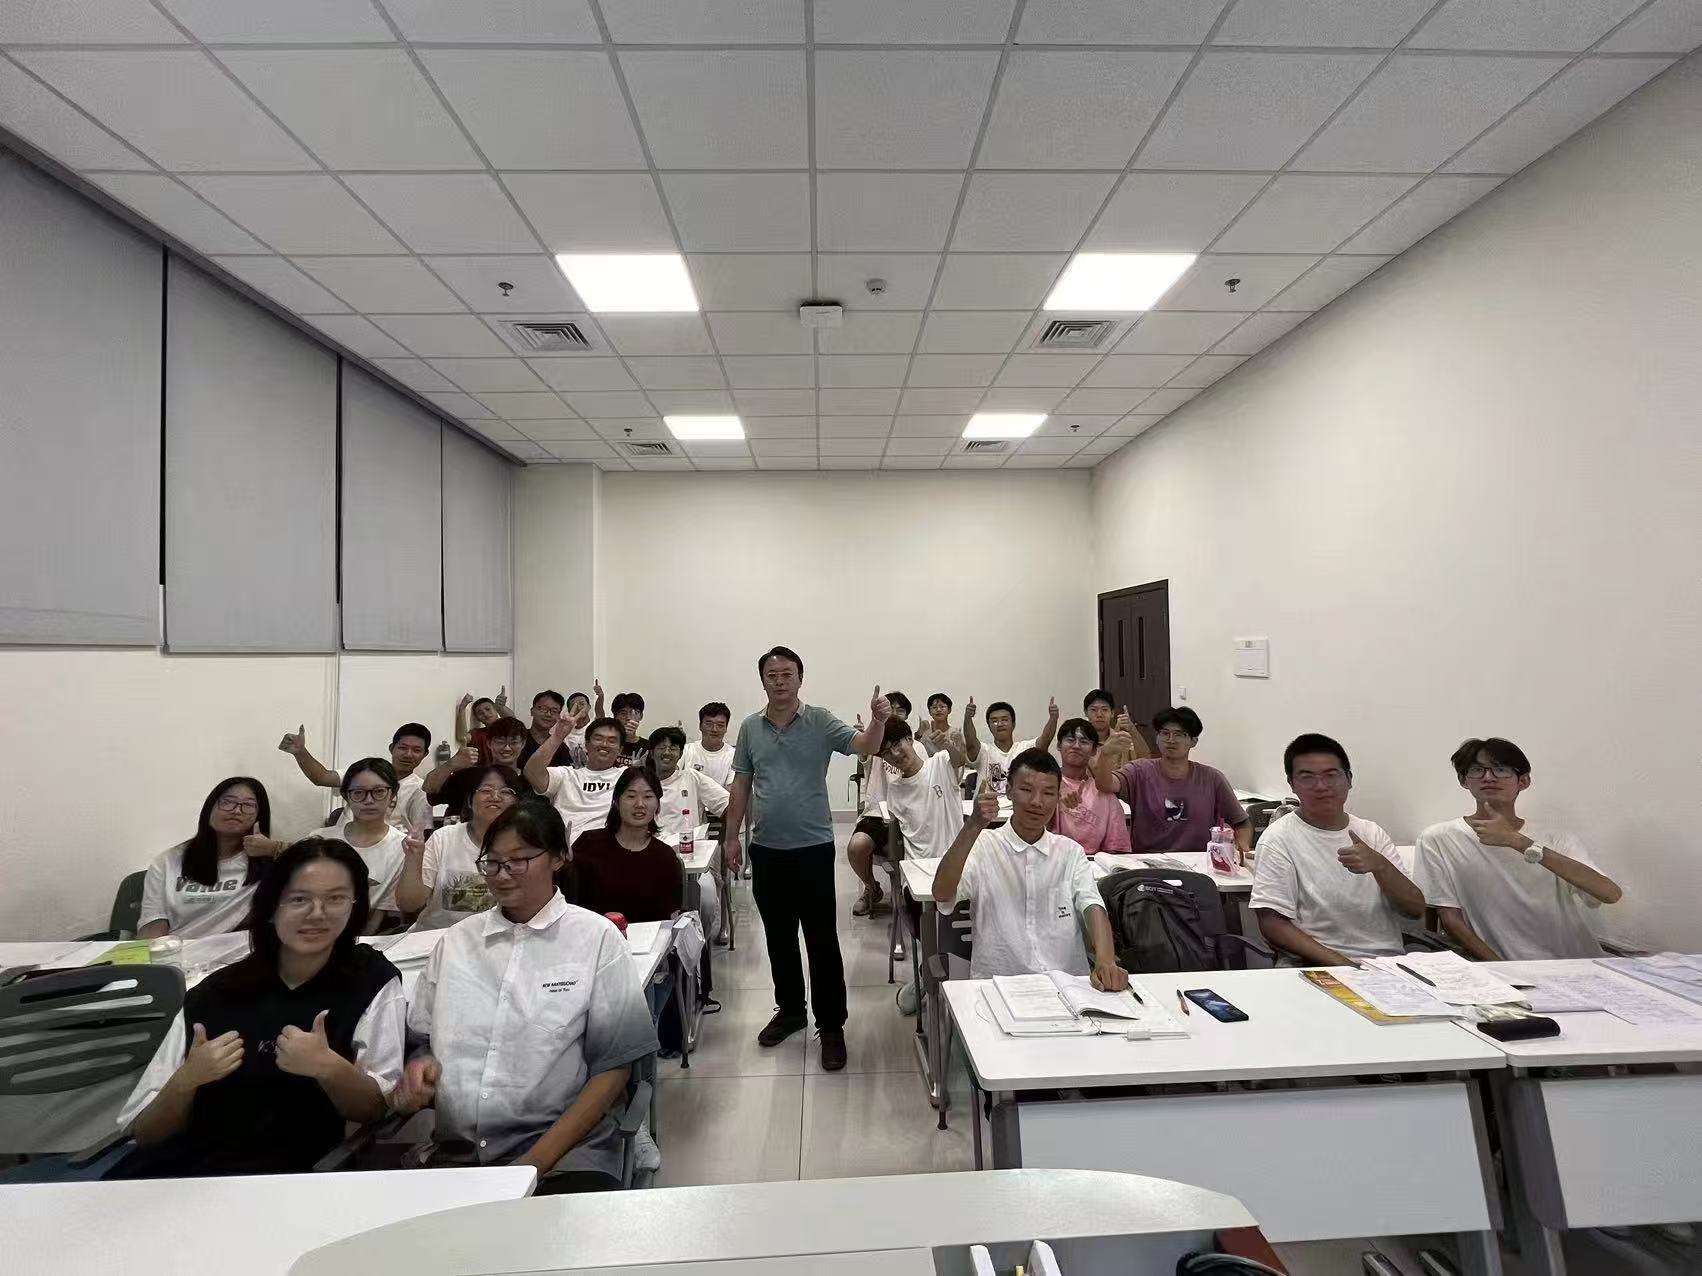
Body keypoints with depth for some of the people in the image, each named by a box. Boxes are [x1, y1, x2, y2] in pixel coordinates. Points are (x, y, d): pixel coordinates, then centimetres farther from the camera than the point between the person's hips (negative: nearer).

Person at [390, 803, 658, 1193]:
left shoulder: (597, 938, 0)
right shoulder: (456, 940, 12)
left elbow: (613, 1066, -2)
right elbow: (421, 1039, 18)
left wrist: (537, 1162, -10)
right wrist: (418, 1065, -5)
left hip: (566, 1150, -3)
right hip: (457, 1152, 3)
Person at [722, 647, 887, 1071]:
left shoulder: (820, 722, -5)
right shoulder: (750, 728, 5)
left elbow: (864, 747, -18)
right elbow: (741, 786, 10)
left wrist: (878, 721, -38)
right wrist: (732, 836, 9)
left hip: (813, 848, -3)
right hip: (766, 849, 4)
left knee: (822, 940, 1)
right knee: (779, 937, 16)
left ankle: (831, 1025, 13)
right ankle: (790, 1010, 33)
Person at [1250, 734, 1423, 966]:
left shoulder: (1372, 833, 14)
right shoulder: (1278, 839, -2)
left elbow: (1416, 909, 7)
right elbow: (1272, 923, -8)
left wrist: (1379, 865, -12)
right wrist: (1341, 964, -17)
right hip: (1322, 969, -5)